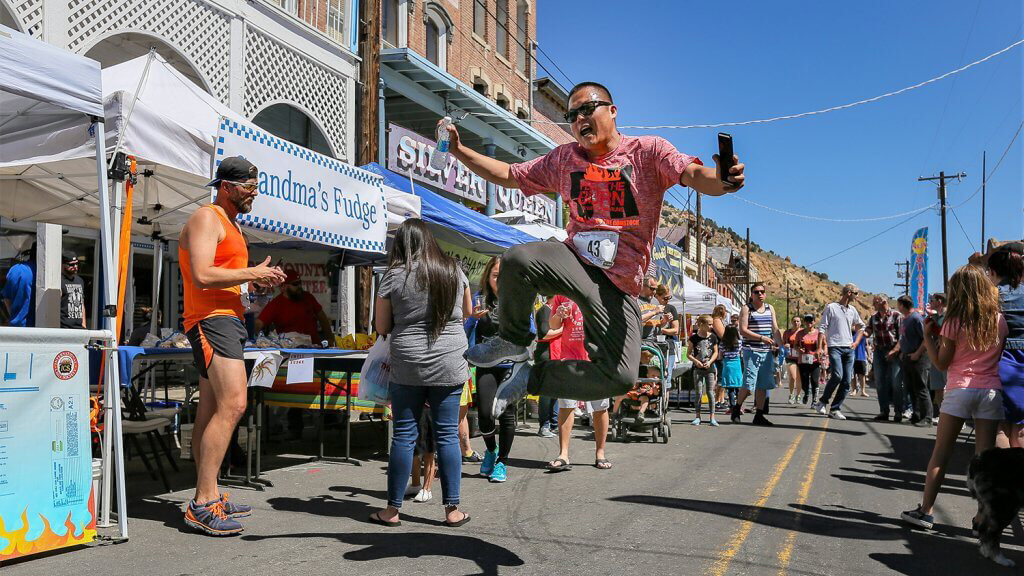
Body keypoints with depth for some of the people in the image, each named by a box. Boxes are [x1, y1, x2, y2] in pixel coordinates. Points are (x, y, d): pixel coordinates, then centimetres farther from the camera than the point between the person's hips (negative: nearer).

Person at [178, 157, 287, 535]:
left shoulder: (231, 224, 25)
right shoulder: (206, 219, -7)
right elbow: (202, 276, -21)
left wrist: (257, 281, 11)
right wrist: (251, 273, -13)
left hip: (227, 320, 11)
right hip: (212, 320, -11)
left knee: (211, 412, 10)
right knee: (233, 404, -20)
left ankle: (207, 499, 14)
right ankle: (203, 503, -19)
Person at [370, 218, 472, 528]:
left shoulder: (393, 276, -4)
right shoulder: (454, 271, 4)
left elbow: (381, 327, 3)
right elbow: (467, 311, 19)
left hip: (407, 366, -2)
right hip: (450, 365, 2)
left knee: (404, 435, 5)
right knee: (447, 434, 7)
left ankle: (392, 510, 13)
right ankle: (452, 509, 11)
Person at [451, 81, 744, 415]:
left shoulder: (648, 150, -1)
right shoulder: (564, 159, 13)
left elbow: (693, 174, -17)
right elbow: (508, 175, 19)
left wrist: (722, 181, -42)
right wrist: (459, 150, 7)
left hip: (618, 282, -2)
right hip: (575, 259, 2)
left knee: (621, 378, -18)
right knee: (518, 259, -33)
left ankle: (533, 377, 8)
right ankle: (514, 341, -5)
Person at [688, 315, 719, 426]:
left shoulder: (713, 337, 3)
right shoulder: (694, 337, -1)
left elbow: (715, 352, 7)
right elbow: (689, 354, 3)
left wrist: (709, 362, -9)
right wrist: (696, 361, -14)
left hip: (710, 368, 1)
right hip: (698, 368, -1)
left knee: (710, 392, 0)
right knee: (698, 393, 0)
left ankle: (712, 417, 4)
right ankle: (698, 417, 9)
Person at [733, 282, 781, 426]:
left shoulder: (770, 308, 15)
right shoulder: (746, 308, -2)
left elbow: (775, 329, 13)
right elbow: (743, 330, -11)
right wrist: (761, 337, -18)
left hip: (767, 351, 6)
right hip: (751, 350, -6)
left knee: (763, 384, 6)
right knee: (749, 383, -9)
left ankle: (759, 416, 12)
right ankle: (737, 407, 13)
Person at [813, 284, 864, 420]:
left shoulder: (852, 310, 16)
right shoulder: (831, 307, 0)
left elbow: (861, 325, 31)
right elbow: (822, 328, -2)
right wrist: (820, 347, -10)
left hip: (849, 349, 6)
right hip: (835, 347, -6)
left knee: (847, 381, 0)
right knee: (837, 375, -21)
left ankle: (835, 409, 6)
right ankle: (823, 401, -2)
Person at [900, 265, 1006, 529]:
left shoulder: (955, 322, -6)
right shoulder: (999, 320, 3)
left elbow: (941, 363, -3)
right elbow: (999, 354, 14)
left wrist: (928, 336, 5)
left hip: (959, 391, -3)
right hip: (991, 391, 3)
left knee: (940, 453, 3)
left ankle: (925, 511, 5)